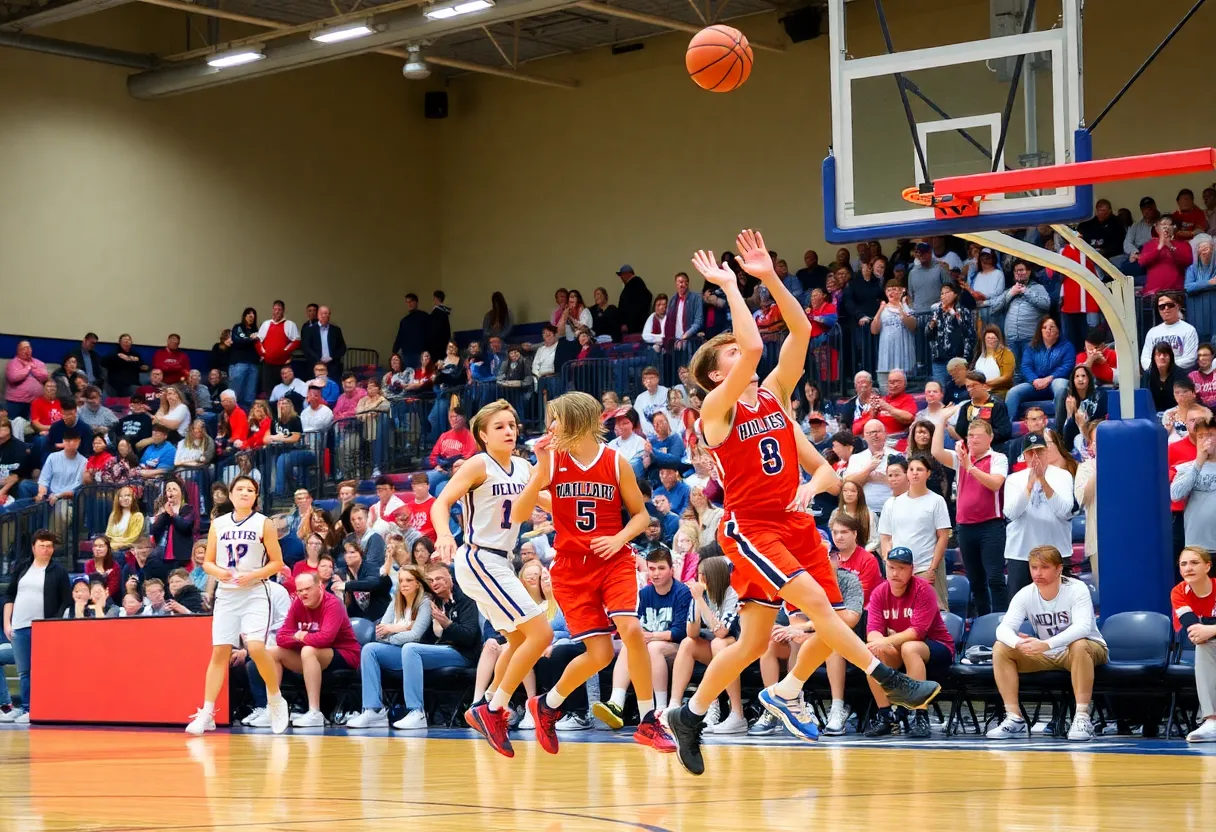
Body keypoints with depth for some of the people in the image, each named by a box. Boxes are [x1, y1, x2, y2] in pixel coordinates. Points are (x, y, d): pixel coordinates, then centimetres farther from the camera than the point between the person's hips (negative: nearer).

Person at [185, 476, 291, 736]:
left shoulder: (263, 524, 1)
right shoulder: (218, 524, 9)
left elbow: (277, 562, 0)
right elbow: (207, 562, 11)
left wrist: (253, 575, -15)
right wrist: (218, 572, -11)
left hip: (254, 594, -3)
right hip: (226, 595, 3)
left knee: (256, 648, -18)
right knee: (219, 651, -3)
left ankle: (275, 699, 5)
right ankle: (206, 714, 0)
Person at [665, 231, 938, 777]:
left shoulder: (774, 394, 10)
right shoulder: (718, 409, -8)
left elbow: (801, 332, 1)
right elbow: (755, 346, -24)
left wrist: (769, 278, -4)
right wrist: (729, 286, -17)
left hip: (794, 522, 7)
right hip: (750, 527, -6)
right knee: (815, 600, -22)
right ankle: (887, 679, -21)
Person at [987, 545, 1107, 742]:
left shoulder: (1077, 589, -21)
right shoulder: (1024, 595, -10)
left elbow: (1082, 627, -37)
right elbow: (1003, 628, -21)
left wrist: (1046, 644, -51)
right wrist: (1018, 643, -46)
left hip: (1089, 651, -4)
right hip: (1046, 657, 4)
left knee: (1079, 645, -40)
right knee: (1000, 648, -15)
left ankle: (1082, 718, -36)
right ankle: (1014, 718, -16)